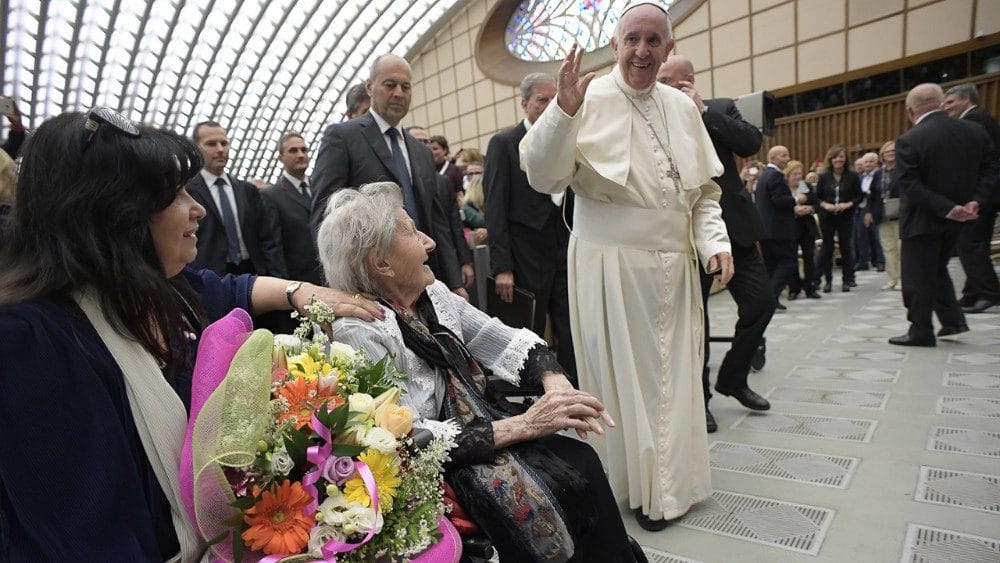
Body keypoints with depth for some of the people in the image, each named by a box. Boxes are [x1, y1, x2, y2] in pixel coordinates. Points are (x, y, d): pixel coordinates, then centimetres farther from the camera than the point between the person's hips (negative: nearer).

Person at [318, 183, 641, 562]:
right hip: (440, 471, -6)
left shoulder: (434, 294, 1)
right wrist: (522, 424, -24)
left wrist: (555, 381, -15)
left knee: (581, 463, -11)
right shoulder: (359, 333, -20)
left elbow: (508, 342, 4)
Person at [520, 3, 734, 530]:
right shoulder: (590, 101, -6)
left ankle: (672, 482, 33)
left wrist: (713, 240, 1)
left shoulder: (682, 107, 11)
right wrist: (562, 112, -26)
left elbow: (704, 190, 15)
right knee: (624, 377, 6)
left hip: (675, 265, 5)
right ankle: (637, 486, 25)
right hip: (611, 266, -5)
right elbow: (543, 178, -14)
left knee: (673, 375, 13)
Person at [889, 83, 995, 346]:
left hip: (922, 219, -6)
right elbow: (990, 170, 3)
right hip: (955, 221, 7)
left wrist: (948, 209, -19)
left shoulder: (908, 141, -17)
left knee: (918, 277, 4)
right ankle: (953, 319, 23)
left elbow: (910, 186, -22)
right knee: (938, 269, 24)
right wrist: (975, 200, -6)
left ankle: (921, 332, 10)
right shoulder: (976, 131, 3)